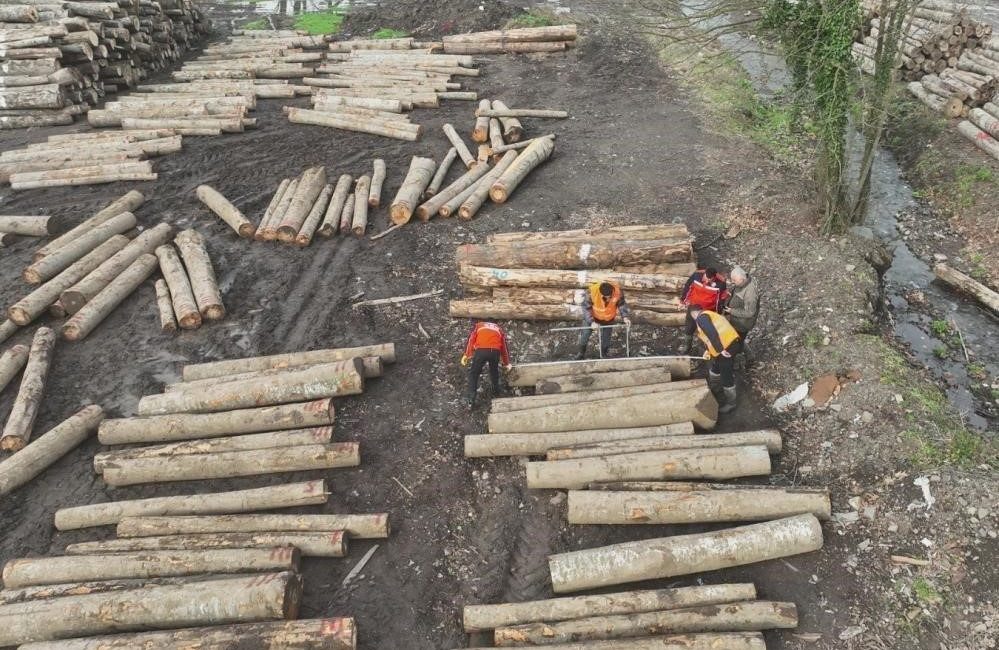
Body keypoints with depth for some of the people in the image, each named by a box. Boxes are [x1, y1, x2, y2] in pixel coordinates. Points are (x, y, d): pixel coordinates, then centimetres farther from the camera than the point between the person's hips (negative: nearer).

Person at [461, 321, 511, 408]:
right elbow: (504, 346, 34)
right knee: (494, 372, 29)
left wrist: (466, 355, 8)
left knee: (473, 374, 12)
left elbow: (471, 339, 15)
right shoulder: (499, 329, 35)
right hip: (495, 351, 2)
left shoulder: (478, 325, 32)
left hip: (481, 350, -1)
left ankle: (471, 400, 6)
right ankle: (496, 392, 37)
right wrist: (506, 363, 42)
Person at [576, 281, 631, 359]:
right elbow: (586, 307, -26)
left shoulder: (618, 291, -33)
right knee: (584, 335, 12)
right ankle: (581, 353, 40)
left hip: (608, 320, 1)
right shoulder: (592, 291, -38)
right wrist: (591, 322, -35)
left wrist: (625, 317, -29)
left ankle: (604, 356, 39)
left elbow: (622, 304, -15)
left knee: (605, 341, 10)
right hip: (592, 317, -1)